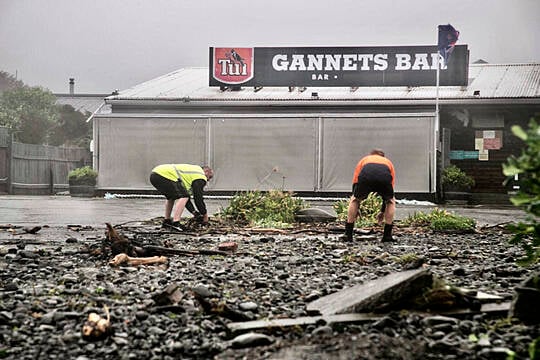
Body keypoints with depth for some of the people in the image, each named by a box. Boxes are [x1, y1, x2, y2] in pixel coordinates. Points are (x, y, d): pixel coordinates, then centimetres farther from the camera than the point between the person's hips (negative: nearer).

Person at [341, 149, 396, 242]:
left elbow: (355, 183, 41)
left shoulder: (363, 160, 42)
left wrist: (355, 209, 49)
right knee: (391, 201, 29)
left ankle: (348, 234, 21)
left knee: (354, 200, 26)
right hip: (384, 177, 0)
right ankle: (387, 235, 24)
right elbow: (390, 189, 45)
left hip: (365, 176, 0)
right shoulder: (388, 162, 43)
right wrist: (382, 212, 55)